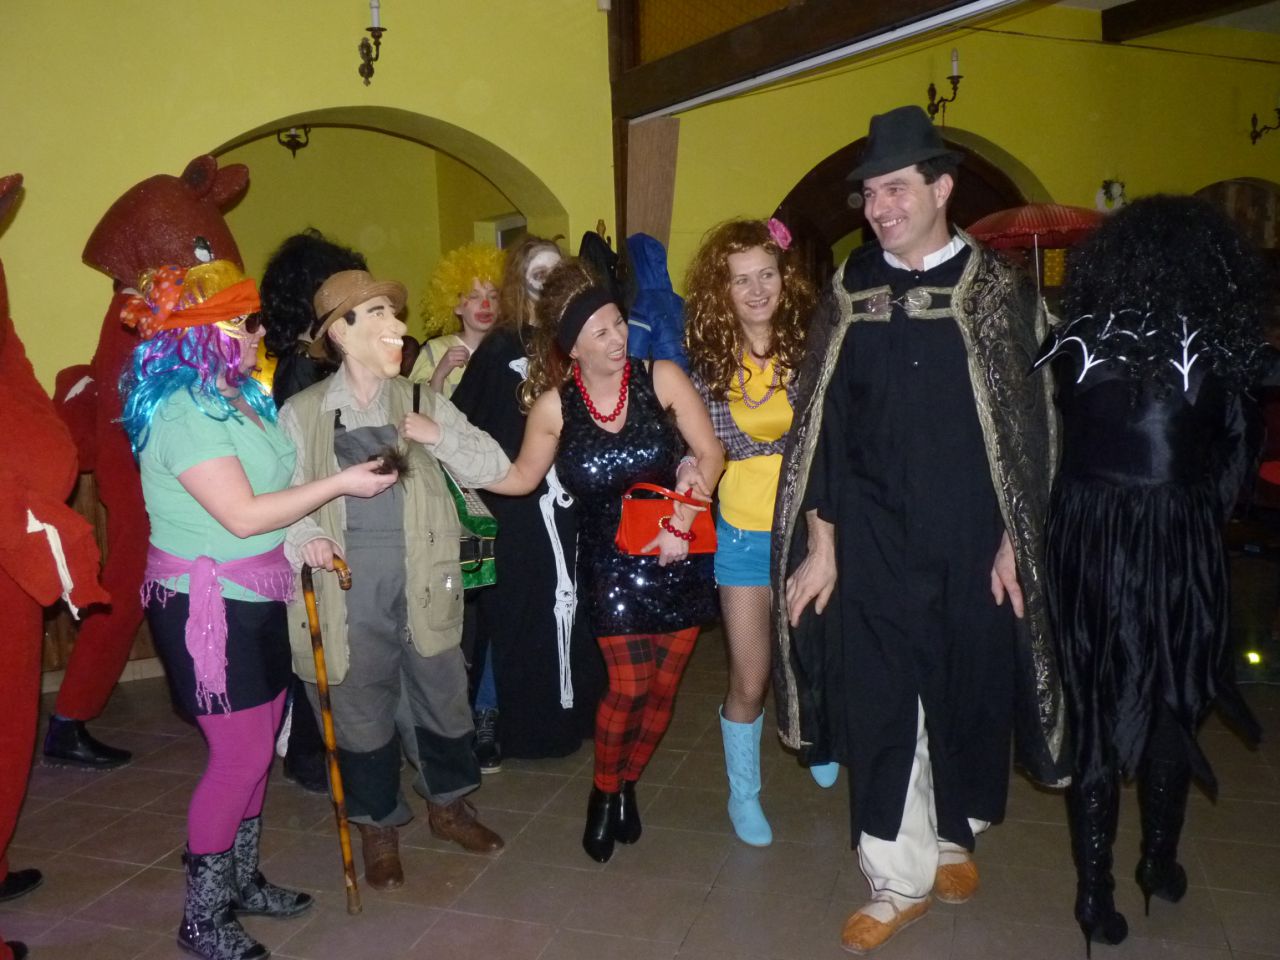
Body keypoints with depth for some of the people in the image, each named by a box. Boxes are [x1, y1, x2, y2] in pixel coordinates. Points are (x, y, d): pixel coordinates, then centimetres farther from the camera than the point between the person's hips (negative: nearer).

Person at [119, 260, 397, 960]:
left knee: (258, 744, 16)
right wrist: (340, 484, -19)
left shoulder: (238, 397, 9)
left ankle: (240, 880, 33)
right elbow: (241, 514, -24)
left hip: (255, 598, 9)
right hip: (206, 604, -9)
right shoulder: (181, 411, -20)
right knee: (240, 753, -2)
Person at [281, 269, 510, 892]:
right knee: (361, 713, 11)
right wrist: (306, 536, -20)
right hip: (348, 594, -2)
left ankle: (448, 804, 41)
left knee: (445, 700, 14)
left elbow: (493, 467, 1)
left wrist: (440, 436, -14)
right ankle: (378, 825, 35)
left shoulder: (423, 403, 5)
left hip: (422, 586, 2)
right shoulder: (301, 413, -1)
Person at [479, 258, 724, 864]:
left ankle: (627, 786, 34)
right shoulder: (553, 406, -6)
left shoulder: (661, 378, -8)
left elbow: (709, 453, -5)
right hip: (611, 563, -1)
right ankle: (604, 791, 23)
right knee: (628, 687, -6)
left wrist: (682, 520, -16)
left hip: (678, 557, 1)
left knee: (663, 686, 9)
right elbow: (522, 477, 7)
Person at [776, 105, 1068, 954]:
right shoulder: (851, 292, 2)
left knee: (968, 697, 13)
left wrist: (1015, 540, -4)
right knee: (879, 706, 4)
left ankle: (957, 836, 40)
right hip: (874, 545, 1)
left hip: (973, 546, 0)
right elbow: (822, 426, 1)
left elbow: (1028, 425, 0)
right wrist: (820, 543, -2)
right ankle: (900, 880, 21)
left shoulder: (997, 289, -2)